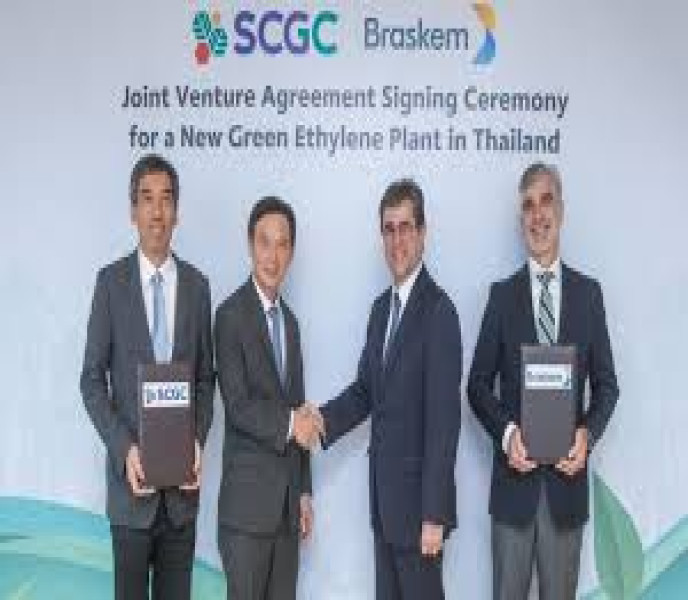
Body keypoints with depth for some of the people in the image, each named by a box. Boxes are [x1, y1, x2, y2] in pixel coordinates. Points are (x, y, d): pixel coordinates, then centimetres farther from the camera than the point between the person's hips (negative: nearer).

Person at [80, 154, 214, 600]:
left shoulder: (197, 285, 5)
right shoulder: (111, 281, -2)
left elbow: (205, 378, 10)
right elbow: (92, 379, -2)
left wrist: (198, 442, -5)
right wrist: (124, 449, -12)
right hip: (132, 474, -2)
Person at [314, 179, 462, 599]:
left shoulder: (439, 310, -17)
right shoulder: (382, 307, 10)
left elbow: (444, 419, -19)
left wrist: (434, 515, -19)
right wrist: (324, 420, -6)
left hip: (418, 499, -8)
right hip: (383, 495, 8)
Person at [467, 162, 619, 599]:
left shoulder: (588, 292, 4)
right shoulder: (503, 294, 2)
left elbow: (606, 383, 6)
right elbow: (479, 384, 2)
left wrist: (588, 434, -12)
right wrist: (507, 433, -15)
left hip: (568, 477, 1)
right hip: (514, 475, -1)